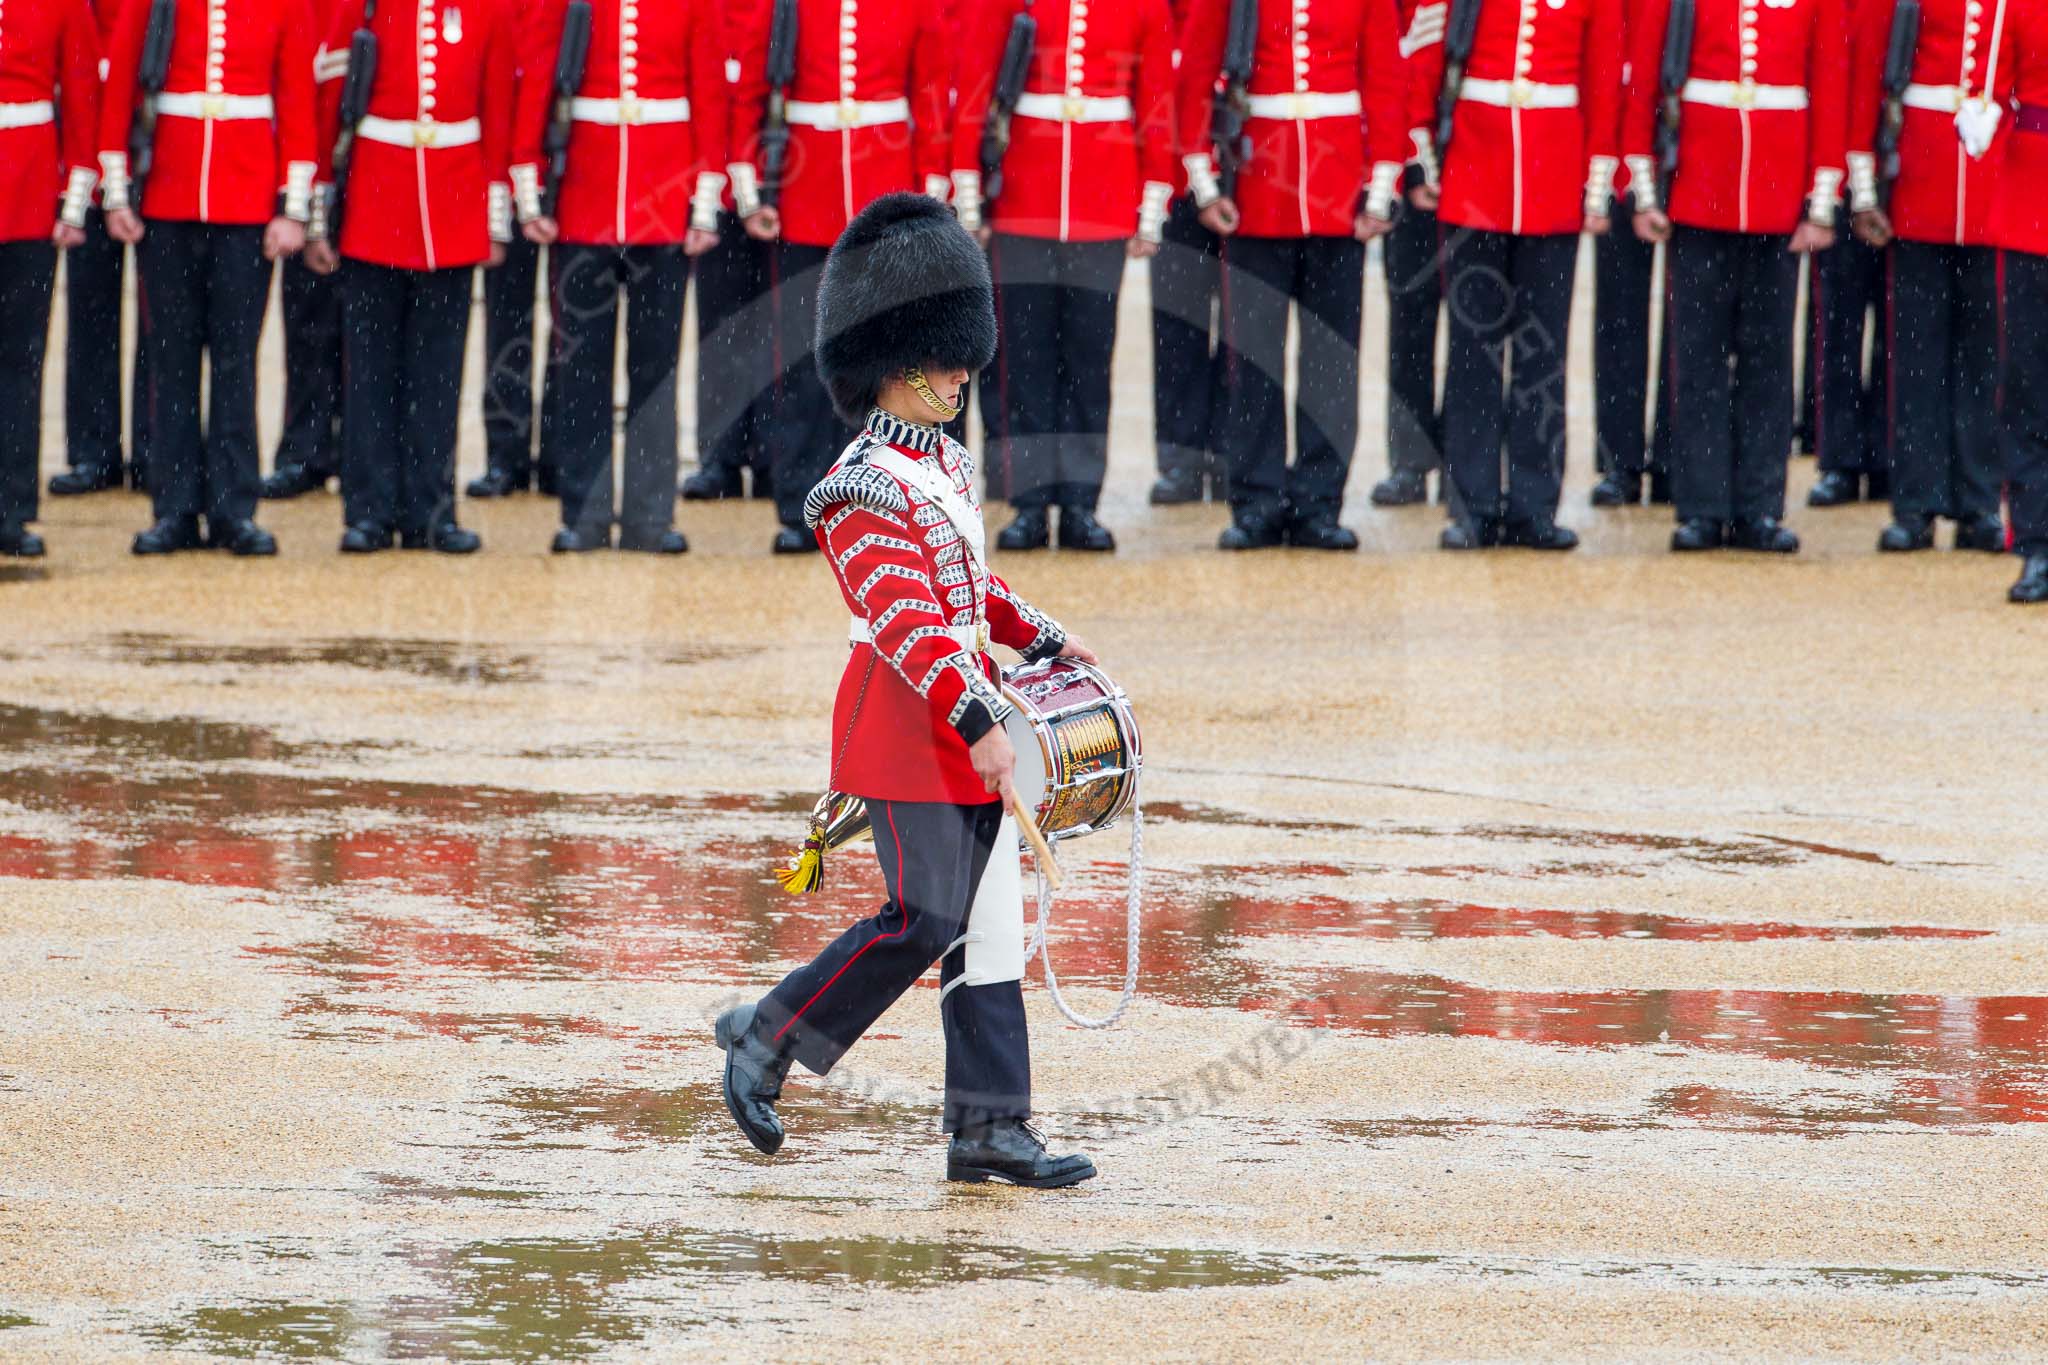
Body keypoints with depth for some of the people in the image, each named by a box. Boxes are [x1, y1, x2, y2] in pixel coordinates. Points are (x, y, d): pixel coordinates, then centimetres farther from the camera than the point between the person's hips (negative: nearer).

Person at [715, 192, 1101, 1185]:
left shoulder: (947, 465, 14)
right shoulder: (866, 487, -15)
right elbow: (904, 622, -23)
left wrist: (1043, 640, 16)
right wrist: (978, 725, -29)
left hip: (969, 719, 9)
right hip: (905, 727, -9)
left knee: (988, 924, 4)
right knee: (925, 918, -11)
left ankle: (988, 1130, 4)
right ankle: (764, 1040, 5)